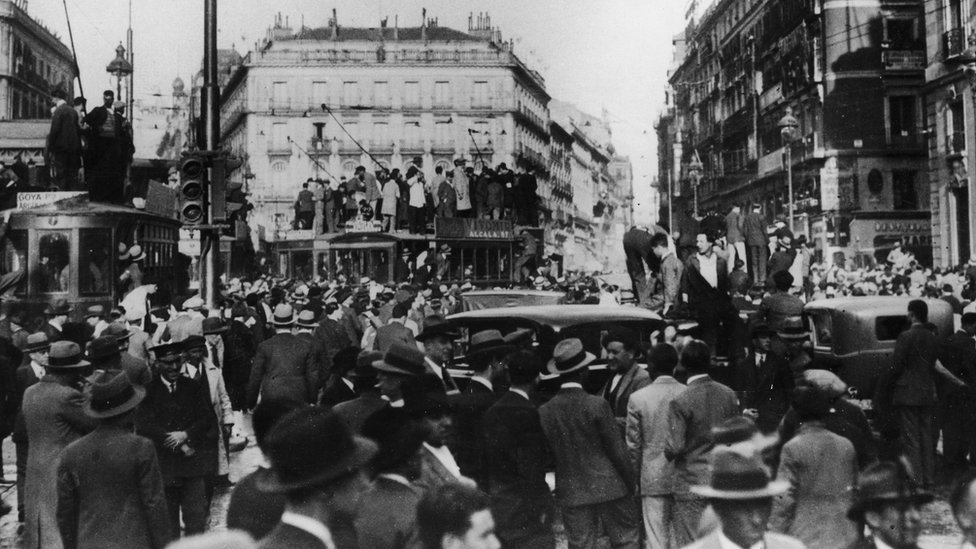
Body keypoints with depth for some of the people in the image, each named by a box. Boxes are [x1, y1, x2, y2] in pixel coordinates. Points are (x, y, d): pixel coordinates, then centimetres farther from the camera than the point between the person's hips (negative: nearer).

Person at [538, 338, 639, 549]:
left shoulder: (544, 411, -4)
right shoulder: (597, 405, -14)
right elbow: (616, 449, -9)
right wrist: (630, 481, 2)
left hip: (570, 492, 3)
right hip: (608, 487, -3)